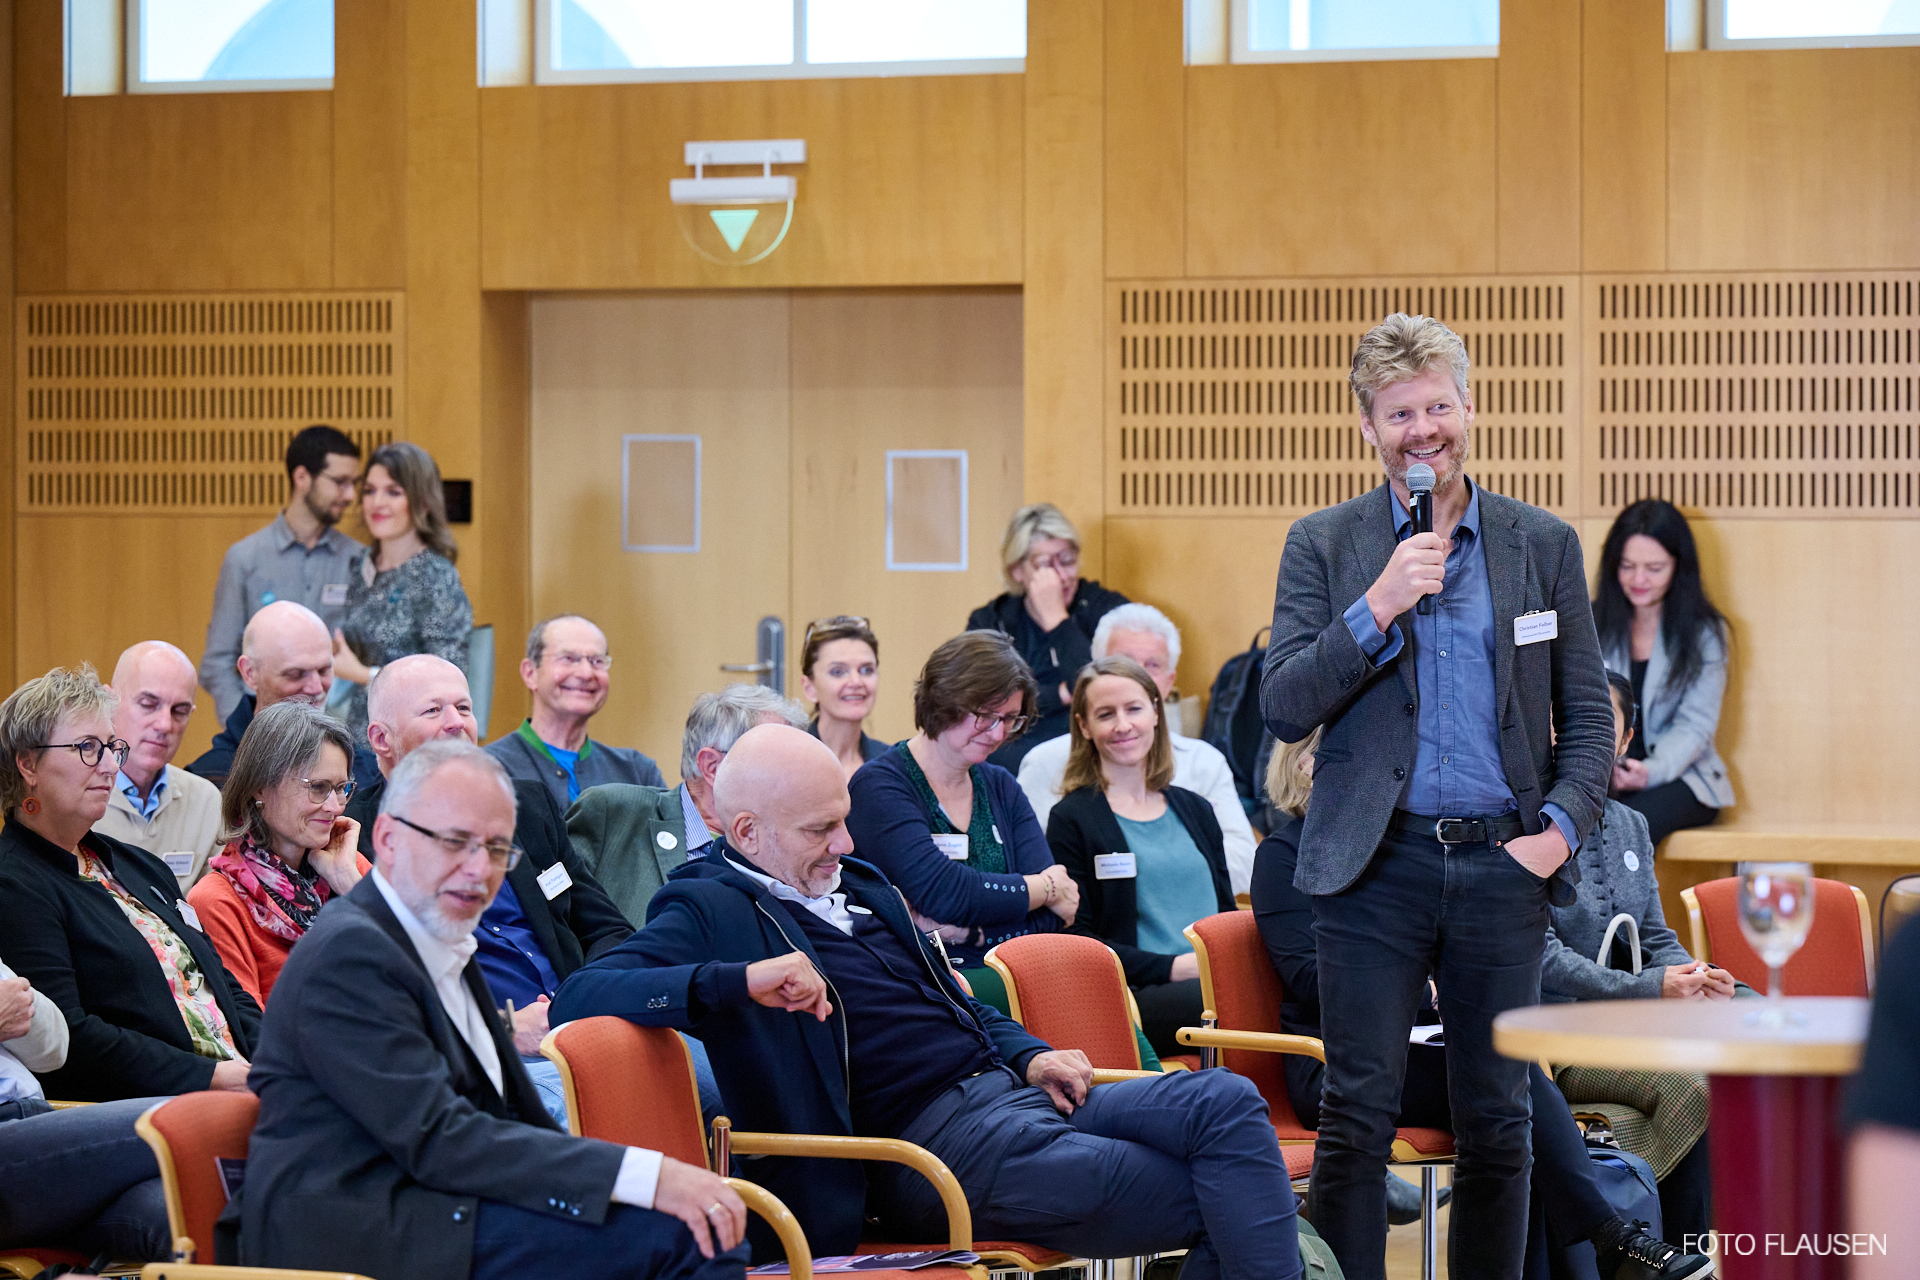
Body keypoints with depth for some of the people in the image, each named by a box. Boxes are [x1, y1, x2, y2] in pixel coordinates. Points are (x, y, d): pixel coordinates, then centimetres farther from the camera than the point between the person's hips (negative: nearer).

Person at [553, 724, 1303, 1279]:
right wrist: (741, 980, -31)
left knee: (1225, 1104, -13)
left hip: (1009, 1089, 9)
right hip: (933, 1141, -9)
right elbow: (580, 997, -19)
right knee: (1206, 1201, -21)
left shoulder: (858, 885, 22)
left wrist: (1028, 1056, 12)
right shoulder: (710, 909, -4)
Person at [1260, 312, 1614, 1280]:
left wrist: (1562, 824, -5)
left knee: (1497, 1121, 6)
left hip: (1503, 867, 2)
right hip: (1375, 865, -2)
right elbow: (1284, 710, -4)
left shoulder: (1544, 545, 9)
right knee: (1357, 1117, -4)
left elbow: (1589, 717, 11)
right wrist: (1380, 604, -14)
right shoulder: (1323, 546, 5)